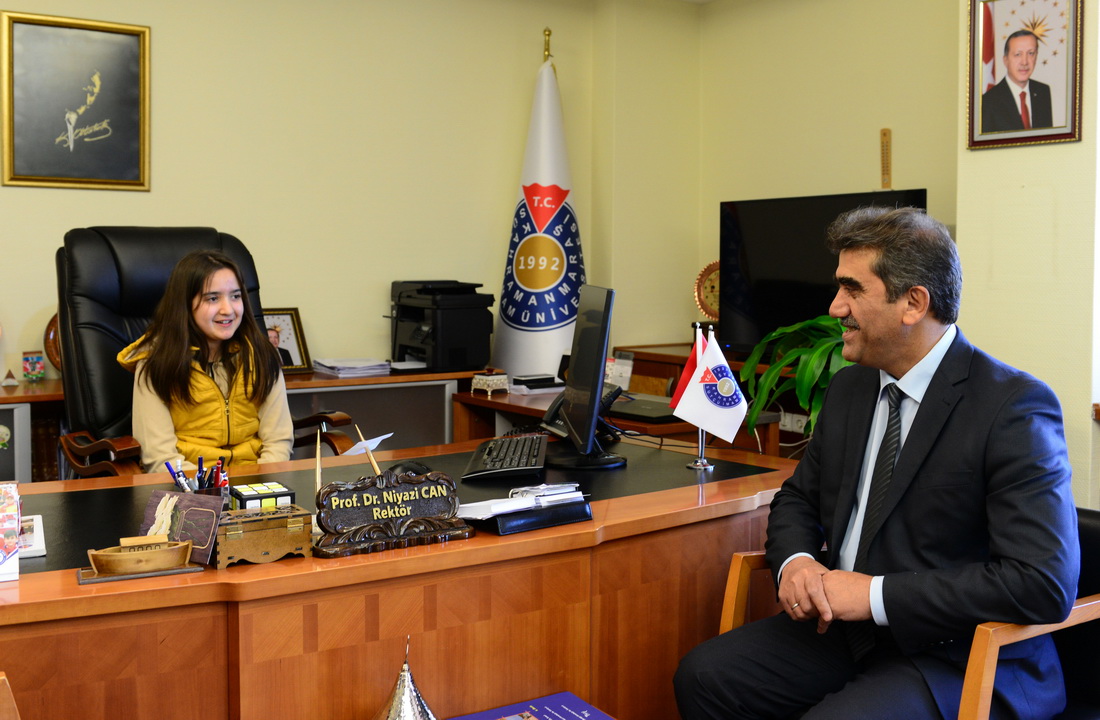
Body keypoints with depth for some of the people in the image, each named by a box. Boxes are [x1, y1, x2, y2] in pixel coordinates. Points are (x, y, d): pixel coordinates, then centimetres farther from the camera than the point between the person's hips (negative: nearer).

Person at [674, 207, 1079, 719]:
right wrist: (795, 562, -6)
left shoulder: (1014, 407, -16)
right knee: (702, 675, -12)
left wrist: (876, 594, -22)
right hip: (843, 627, 7)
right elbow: (798, 499, 18)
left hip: (954, 657, -7)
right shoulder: (849, 387, 8)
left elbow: (1045, 584, -23)